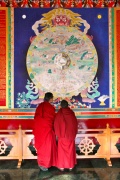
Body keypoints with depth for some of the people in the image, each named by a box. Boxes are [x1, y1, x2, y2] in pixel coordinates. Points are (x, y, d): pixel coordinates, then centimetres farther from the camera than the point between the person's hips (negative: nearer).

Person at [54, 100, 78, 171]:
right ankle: (70, 166, 19)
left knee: (62, 151, 9)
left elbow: (56, 125, -6)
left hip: (62, 136, -2)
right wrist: (74, 134, 16)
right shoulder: (72, 113, -2)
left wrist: (57, 134, 6)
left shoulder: (59, 114, -10)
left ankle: (62, 166, 14)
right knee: (70, 151, 13)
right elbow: (75, 124, 5)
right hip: (70, 135, 2)